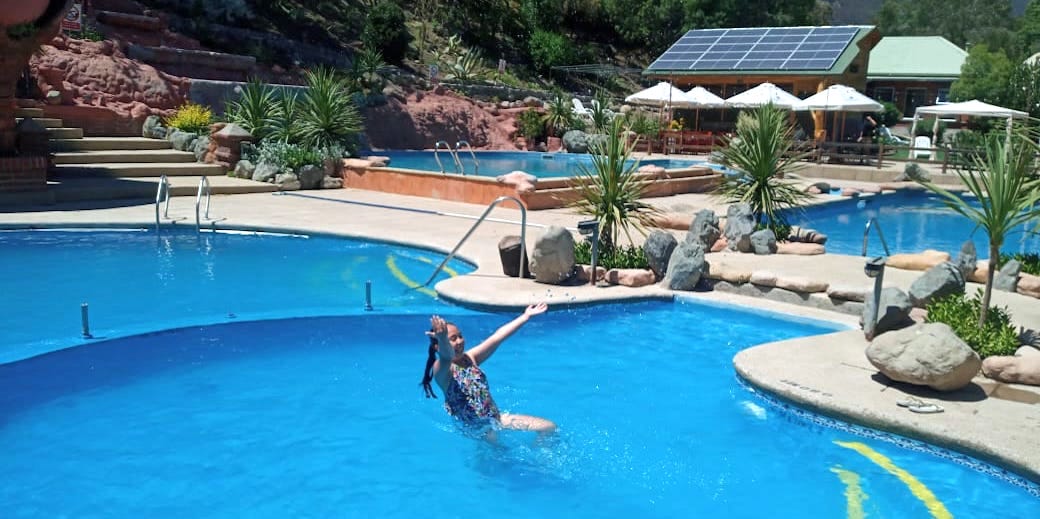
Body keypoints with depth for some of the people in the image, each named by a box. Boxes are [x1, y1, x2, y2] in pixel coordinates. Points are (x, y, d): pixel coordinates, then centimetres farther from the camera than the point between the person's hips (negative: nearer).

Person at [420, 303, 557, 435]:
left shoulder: (469, 358, 8)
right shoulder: (441, 368, -12)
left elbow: (498, 337, 9)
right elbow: (447, 356, -36)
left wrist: (526, 316, 10)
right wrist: (443, 340, -58)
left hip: (496, 417, 6)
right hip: (475, 427, -5)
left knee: (549, 427, 0)